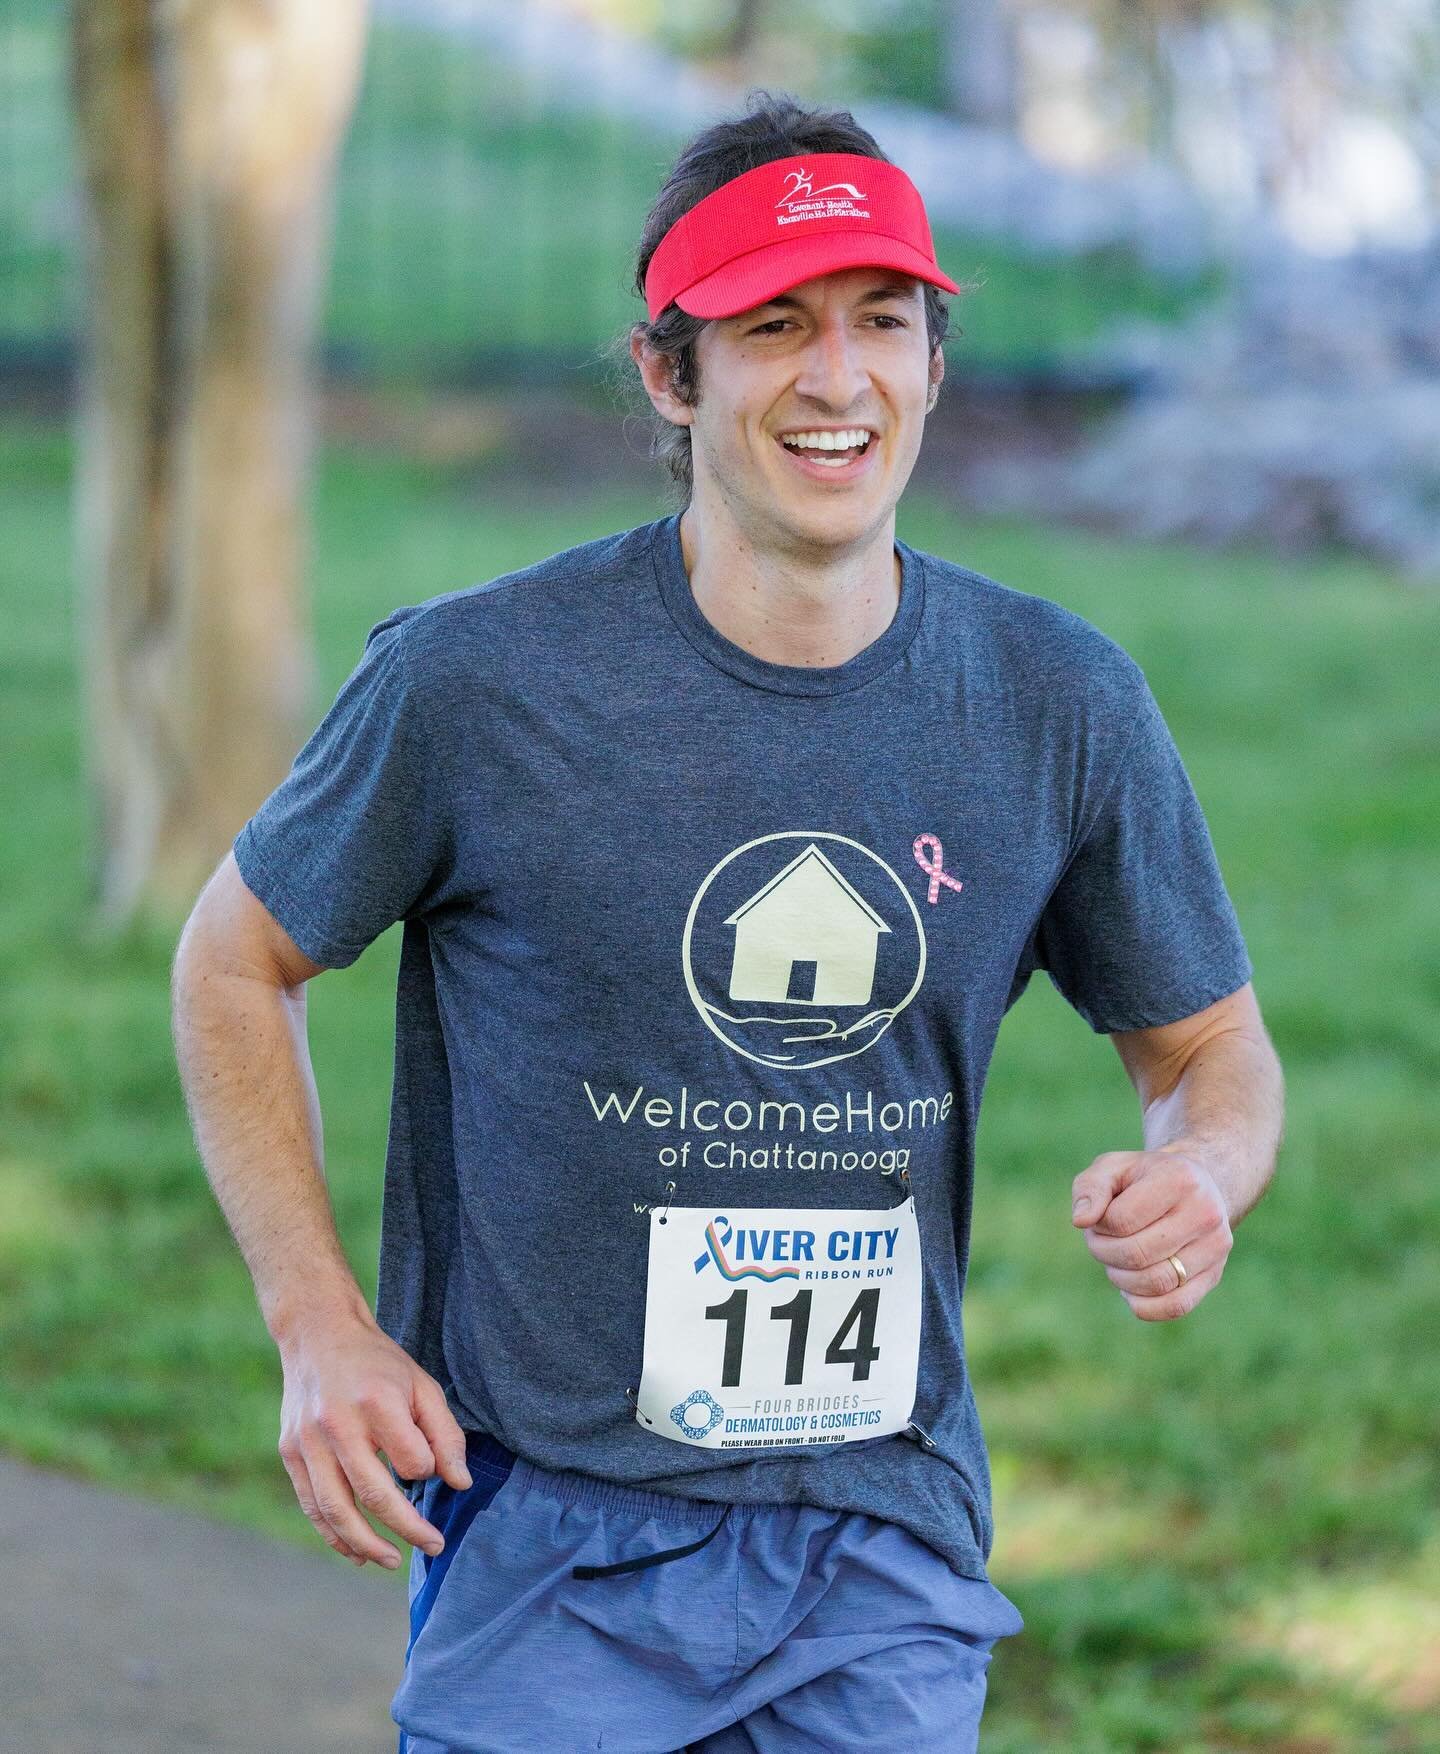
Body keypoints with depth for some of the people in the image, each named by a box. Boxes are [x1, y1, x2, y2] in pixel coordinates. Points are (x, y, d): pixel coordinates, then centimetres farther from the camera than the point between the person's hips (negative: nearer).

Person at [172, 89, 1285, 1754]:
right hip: (552, 1543, -2)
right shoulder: (473, 679, -9)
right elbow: (236, 961, 5)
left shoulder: (1062, 704, 0)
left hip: (889, 1561, 3)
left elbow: (1215, 1051, 12)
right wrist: (319, 1332, -5)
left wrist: (1197, 1176, -12)